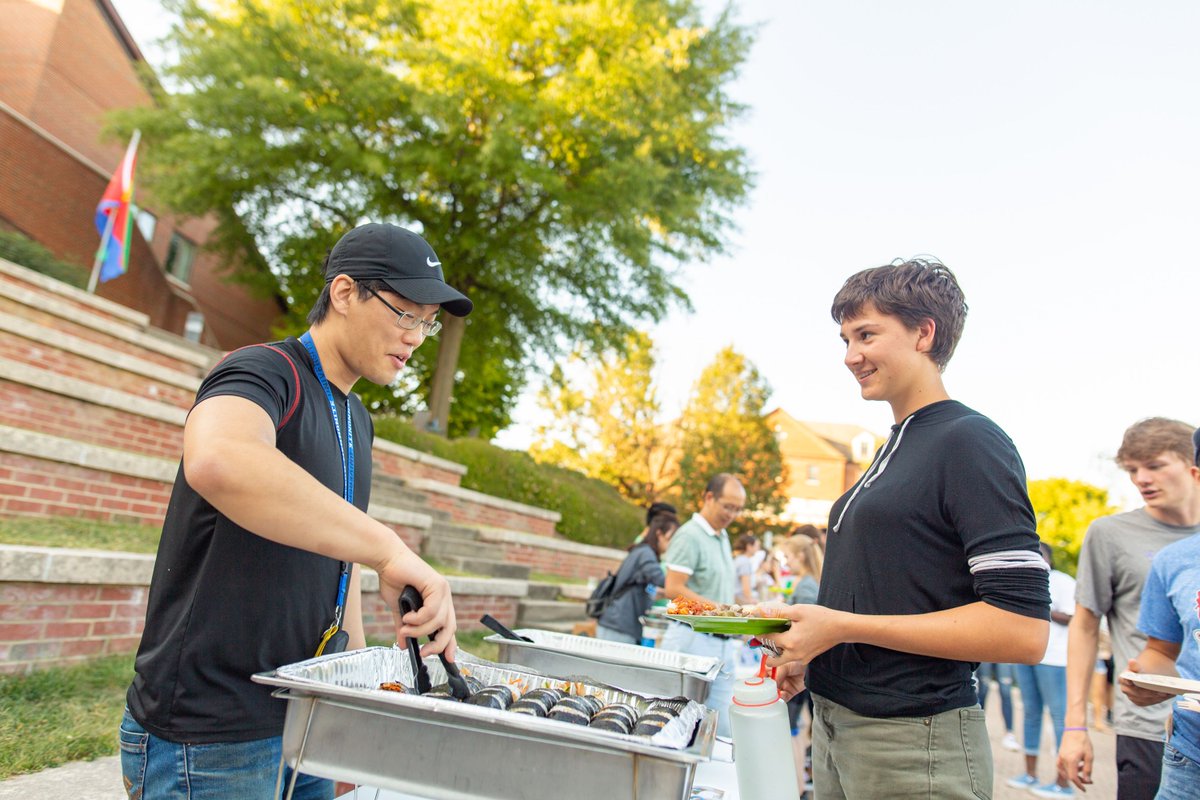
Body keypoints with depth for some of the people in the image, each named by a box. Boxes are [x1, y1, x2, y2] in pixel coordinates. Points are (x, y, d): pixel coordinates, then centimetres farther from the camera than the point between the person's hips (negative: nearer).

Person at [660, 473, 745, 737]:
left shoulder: (722, 536, 16)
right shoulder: (690, 535, -11)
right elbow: (673, 589, -18)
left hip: (722, 643, 8)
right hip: (694, 639, -8)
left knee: (721, 730, 9)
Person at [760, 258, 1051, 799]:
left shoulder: (970, 441, -14)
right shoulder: (893, 449, 12)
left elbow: (1022, 630, -21)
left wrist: (842, 625, -21)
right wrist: (811, 641, 6)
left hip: (913, 743, -8)